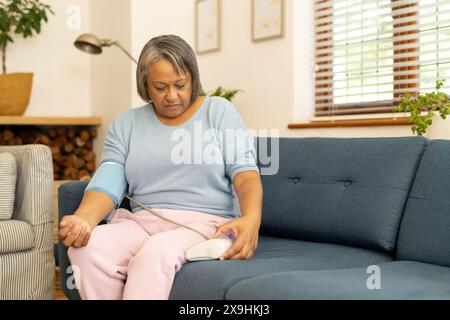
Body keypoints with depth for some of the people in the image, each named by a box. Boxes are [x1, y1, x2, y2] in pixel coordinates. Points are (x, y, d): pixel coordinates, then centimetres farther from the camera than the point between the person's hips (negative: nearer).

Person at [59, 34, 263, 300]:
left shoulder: (219, 111, 9)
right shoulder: (126, 123, 15)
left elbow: (245, 171, -1)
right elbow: (108, 182, 2)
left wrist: (251, 219, -23)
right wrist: (82, 219, -21)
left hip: (206, 223, -2)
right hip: (141, 222, 3)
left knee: (156, 252, -36)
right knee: (87, 247, -29)